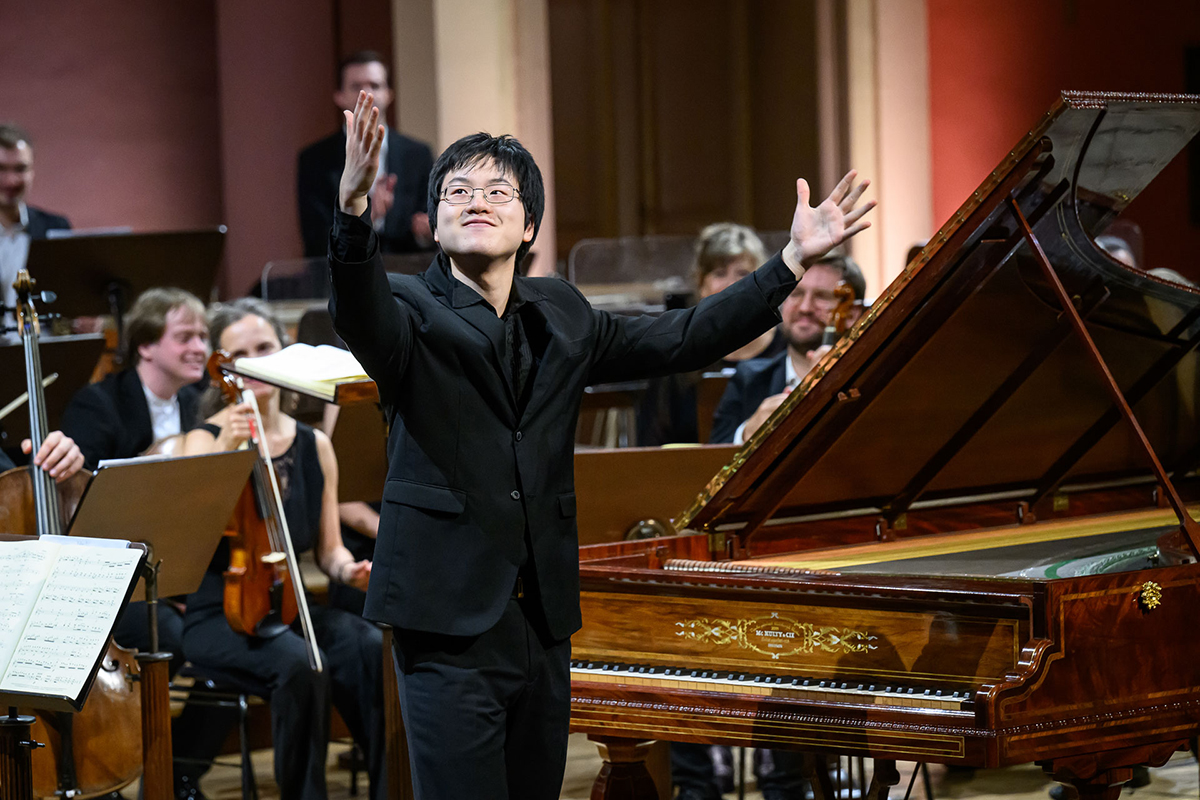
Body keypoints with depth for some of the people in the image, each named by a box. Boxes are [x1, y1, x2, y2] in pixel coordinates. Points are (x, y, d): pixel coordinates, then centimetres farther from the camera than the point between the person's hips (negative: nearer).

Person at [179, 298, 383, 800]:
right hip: (219, 617, -4)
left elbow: (328, 550, 15)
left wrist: (349, 569, -8)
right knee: (301, 664, -35)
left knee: (371, 650, -28)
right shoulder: (205, 441, -3)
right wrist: (225, 450, -31)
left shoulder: (315, 447, 11)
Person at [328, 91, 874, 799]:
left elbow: (677, 342, 19)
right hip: (451, 622, -6)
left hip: (544, 622, 6)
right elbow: (361, 314, -27)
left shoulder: (560, 315, 14)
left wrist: (793, 261, 15)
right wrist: (354, 211, -47)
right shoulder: (412, 310, -4)